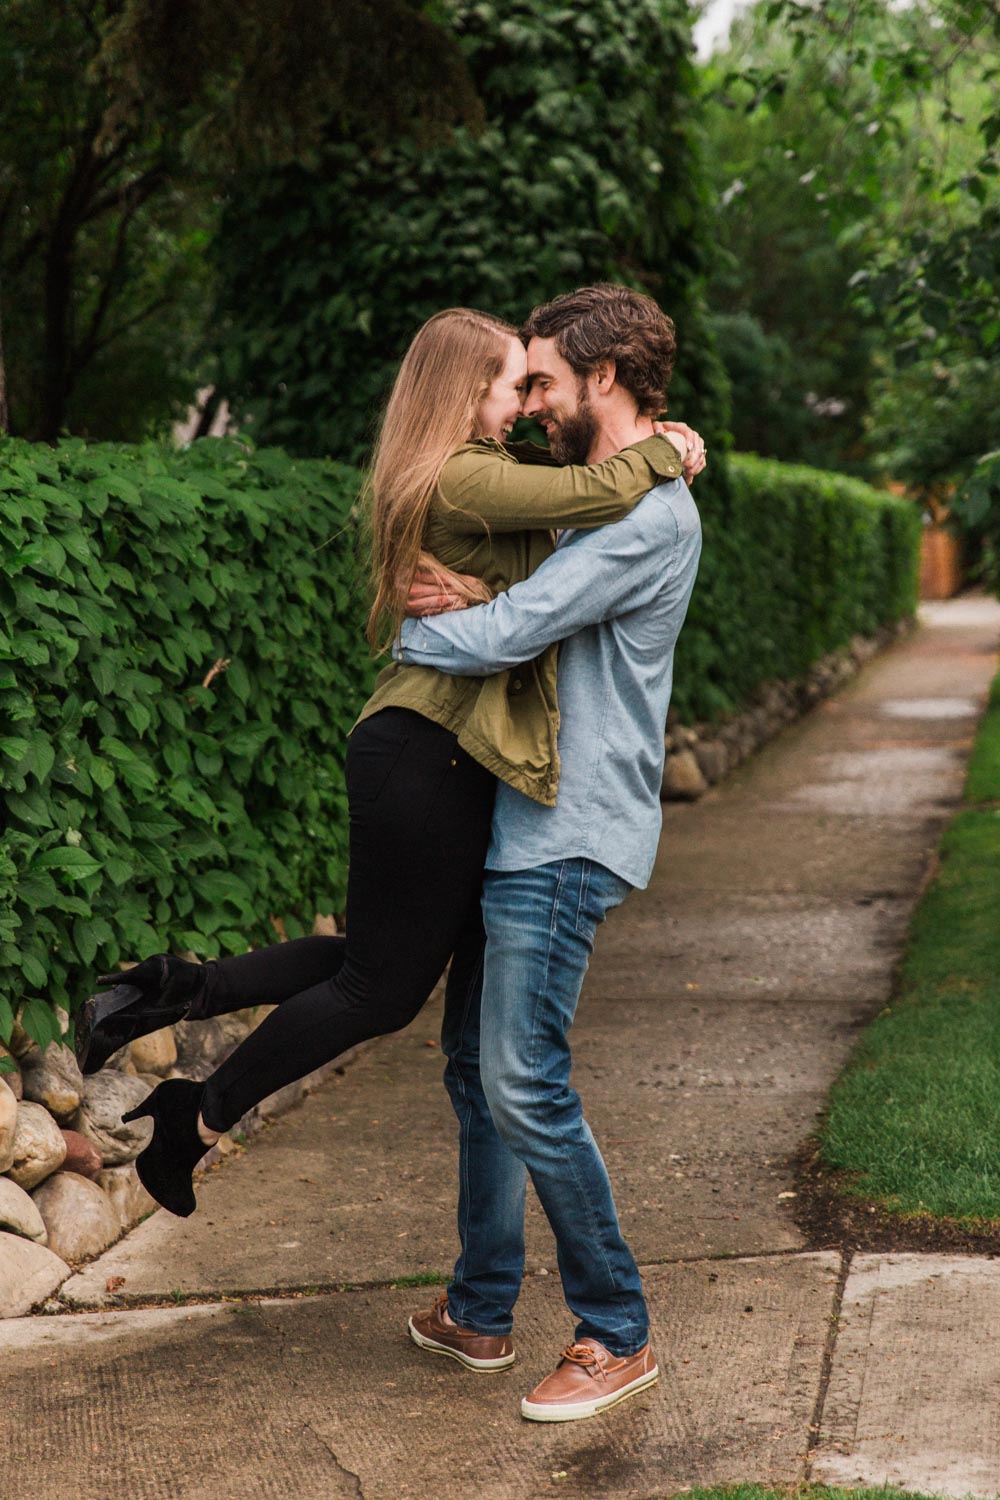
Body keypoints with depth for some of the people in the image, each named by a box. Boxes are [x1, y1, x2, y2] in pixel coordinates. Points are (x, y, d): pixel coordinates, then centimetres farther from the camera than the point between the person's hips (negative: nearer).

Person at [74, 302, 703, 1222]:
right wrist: (662, 449, -5)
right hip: (428, 758, -10)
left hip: (425, 748, 10)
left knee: (381, 960, 19)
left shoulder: (456, 479, 15)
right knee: (386, 987, 3)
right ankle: (201, 1118, 14)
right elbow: (598, 492, -24)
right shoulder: (462, 480, -16)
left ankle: (178, 989, 17)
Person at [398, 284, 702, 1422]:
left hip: (568, 839, -10)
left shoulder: (650, 515, -16)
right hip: (529, 826, 10)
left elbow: (508, 634, -21)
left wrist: (405, 631, -2)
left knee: (525, 1085, -11)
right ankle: (480, 1313, 25)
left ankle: (617, 1336, 3)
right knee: (478, 1061, 14)